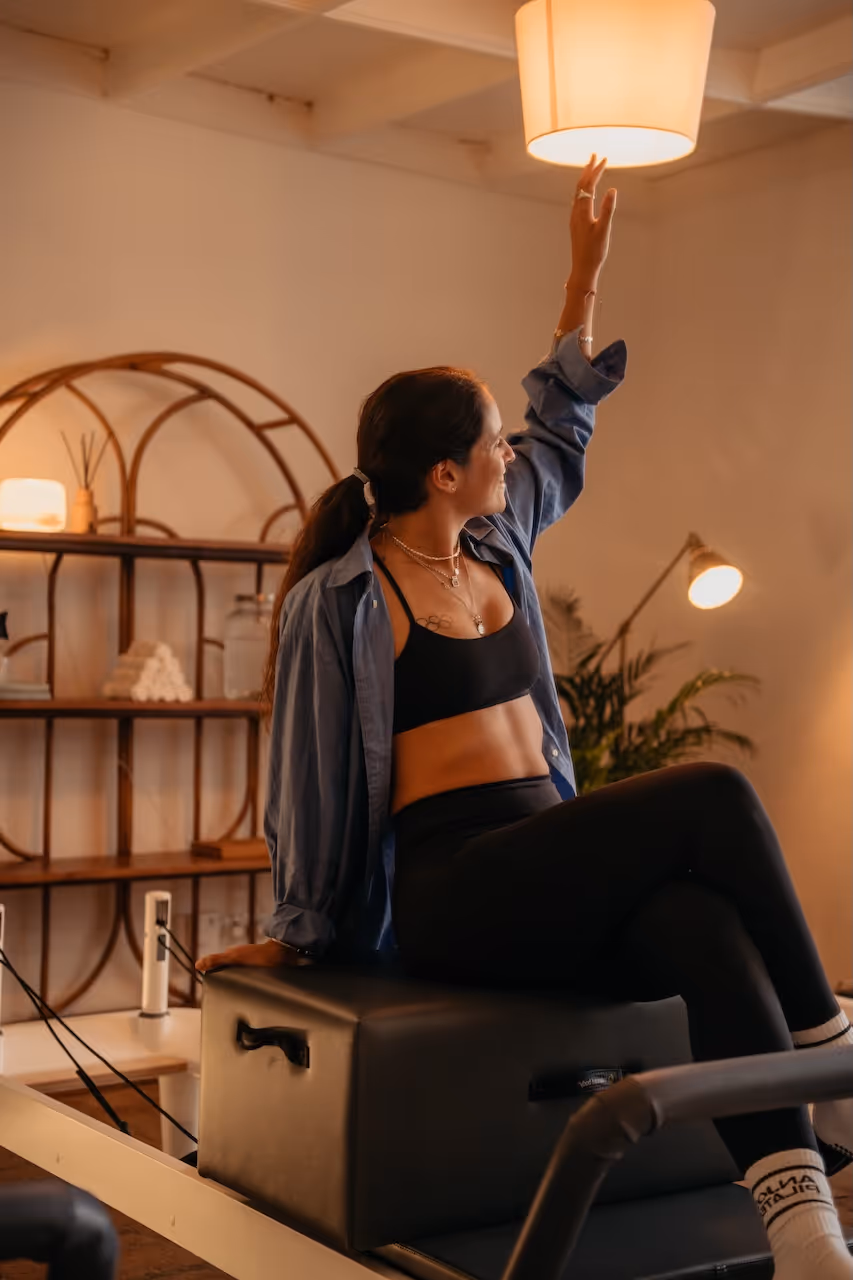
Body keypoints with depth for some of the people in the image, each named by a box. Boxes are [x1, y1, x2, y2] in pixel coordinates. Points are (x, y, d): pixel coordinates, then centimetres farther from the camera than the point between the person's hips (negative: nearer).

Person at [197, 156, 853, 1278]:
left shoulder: (497, 547, 17)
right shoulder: (337, 600, -4)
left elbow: (563, 428, 32)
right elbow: (309, 775, 2)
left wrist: (587, 273, 33)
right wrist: (297, 933, 11)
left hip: (551, 868, 6)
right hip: (449, 890, -6)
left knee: (700, 924, -32)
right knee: (711, 795, -28)